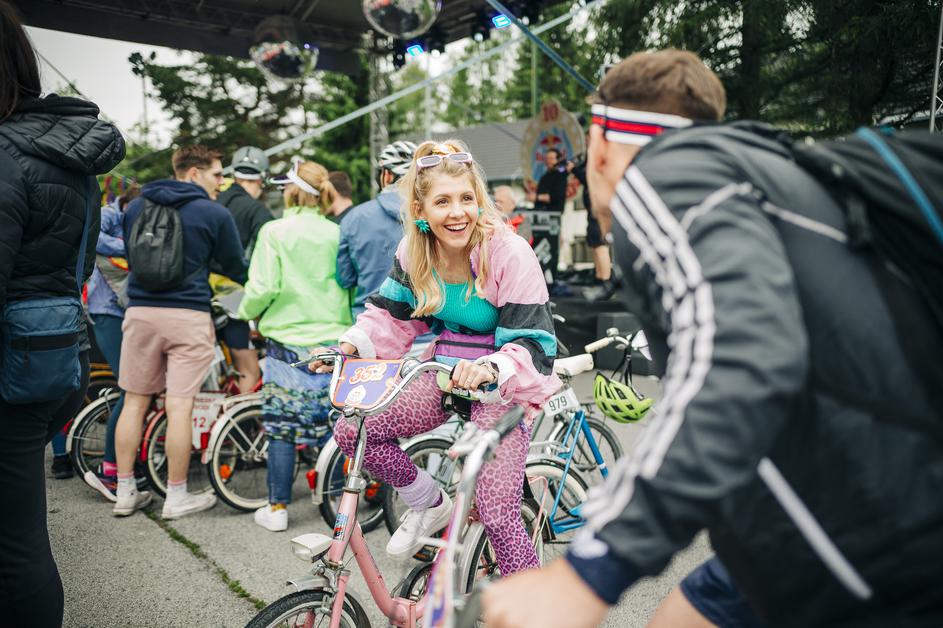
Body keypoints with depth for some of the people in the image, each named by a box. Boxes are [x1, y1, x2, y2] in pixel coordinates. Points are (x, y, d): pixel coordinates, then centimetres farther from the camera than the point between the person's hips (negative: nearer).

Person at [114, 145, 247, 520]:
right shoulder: (215, 214, -4)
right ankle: (176, 497, 9)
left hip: (140, 311, 5)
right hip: (187, 315, -5)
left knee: (134, 402, 12)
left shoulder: (135, 207, 11)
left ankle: (125, 493, 20)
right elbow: (236, 270, 5)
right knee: (179, 406, -1)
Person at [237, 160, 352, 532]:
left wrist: (248, 312, 9)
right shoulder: (338, 234, 1)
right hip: (335, 343, 3)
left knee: (281, 429, 8)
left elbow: (262, 288, -11)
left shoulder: (275, 232, -6)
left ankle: (277, 508, 17)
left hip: (288, 341, -2)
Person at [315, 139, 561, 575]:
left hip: (499, 390, -5)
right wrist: (351, 345, -10)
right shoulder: (415, 251, -3)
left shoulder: (510, 253, -20)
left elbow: (533, 343, -21)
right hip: (442, 379, 5)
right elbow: (392, 313, 8)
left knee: (498, 515, -11)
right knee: (351, 430, -12)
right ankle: (429, 505, 12)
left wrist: (489, 368, -42)